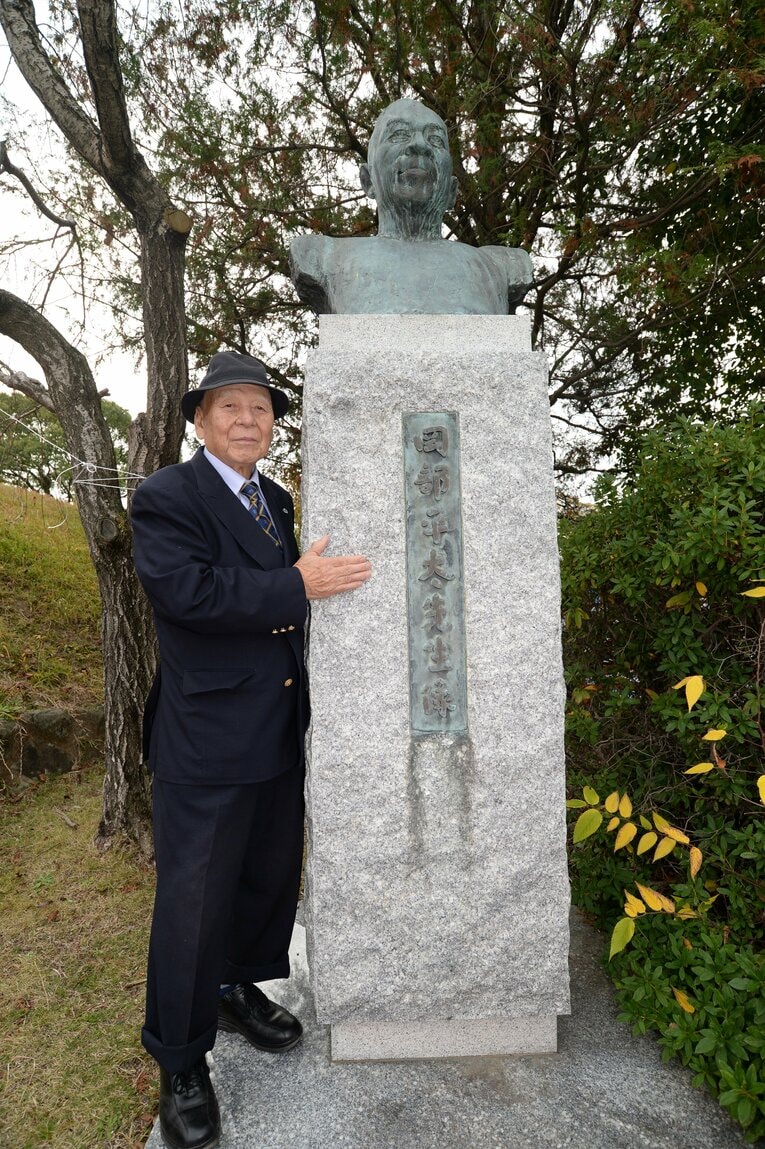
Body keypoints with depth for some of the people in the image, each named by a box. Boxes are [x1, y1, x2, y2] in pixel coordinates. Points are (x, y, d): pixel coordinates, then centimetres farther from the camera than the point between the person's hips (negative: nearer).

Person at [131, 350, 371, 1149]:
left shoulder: (278, 503, 13)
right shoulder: (165, 498, -10)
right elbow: (185, 590, -25)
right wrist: (296, 586, -22)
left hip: (280, 733, 8)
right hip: (207, 739, -7)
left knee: (271, 878, 21)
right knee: (196, 898, 6)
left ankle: (241, 993, 47)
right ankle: (181, 1067, 27)